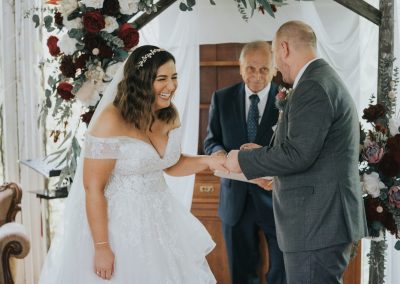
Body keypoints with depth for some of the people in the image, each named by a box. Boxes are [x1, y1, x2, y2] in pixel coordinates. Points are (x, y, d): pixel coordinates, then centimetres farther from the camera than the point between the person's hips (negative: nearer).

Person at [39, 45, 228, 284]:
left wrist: (206, 161, -5)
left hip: (159, 217, 7)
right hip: (117, 222, -6)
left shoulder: (170, 116, -2)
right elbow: (93, 187, -20)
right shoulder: (111, 121, -23)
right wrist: (101, 247, -19)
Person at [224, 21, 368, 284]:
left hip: (318, 222, -10)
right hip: (326, 217, 10)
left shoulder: (312, 87, -16)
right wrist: (262, 157, 18)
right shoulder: (325, 80, 16)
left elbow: (297, 154, -22)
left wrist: (243, 160, -9)